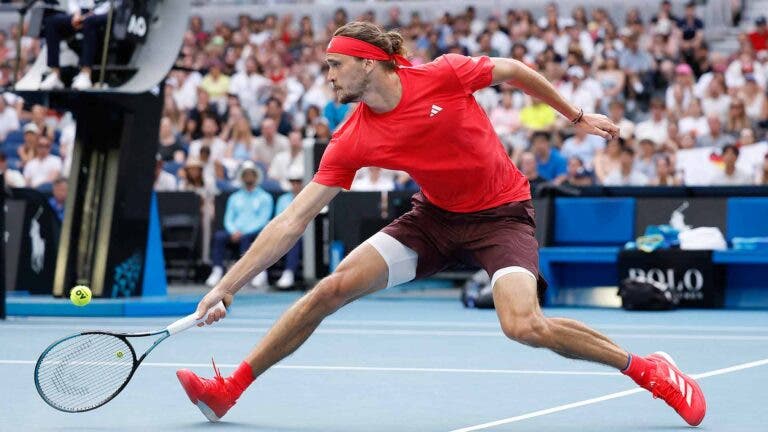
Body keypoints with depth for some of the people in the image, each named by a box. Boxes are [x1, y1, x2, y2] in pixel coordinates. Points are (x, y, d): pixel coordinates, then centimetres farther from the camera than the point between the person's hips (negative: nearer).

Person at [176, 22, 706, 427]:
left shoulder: (444, 75, -21)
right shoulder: (351, 141, -11)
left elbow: (514, 70, -2)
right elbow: (293, 220, -9)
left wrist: (577, 116, 6)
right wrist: (228, 285, -13)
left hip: (502, 213, -4)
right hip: (434, 216, 4)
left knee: (525, 326, -28)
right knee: (331, 289, -10)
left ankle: (648, 369, -8)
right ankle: (228, 390, 2)